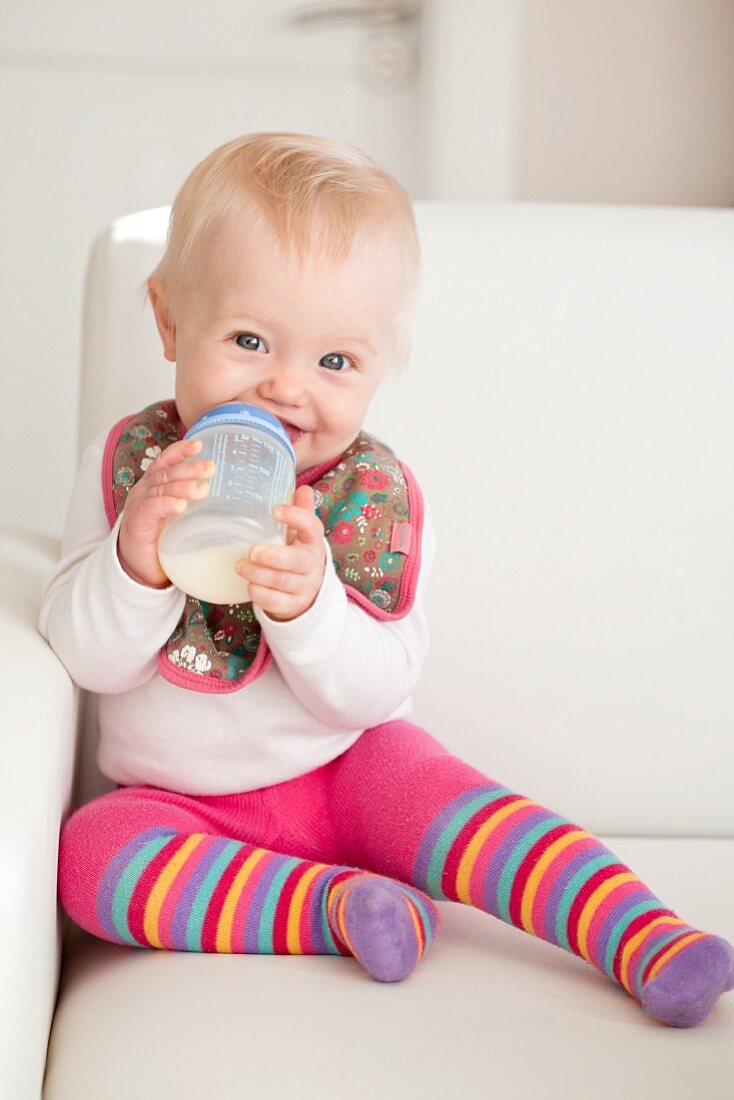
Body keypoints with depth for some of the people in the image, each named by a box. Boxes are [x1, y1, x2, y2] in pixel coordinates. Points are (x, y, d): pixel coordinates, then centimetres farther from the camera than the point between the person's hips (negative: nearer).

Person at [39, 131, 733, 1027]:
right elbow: (88, 660, -12)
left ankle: (647, 944, -26)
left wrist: (308, 603, -35)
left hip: (345, 769, -1)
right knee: (90, 855, -27)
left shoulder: (380, 498, -10)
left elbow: (367, 693, -15)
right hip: (177, 800, 1)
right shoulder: (126, 464, -9)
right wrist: (136, 561, -33)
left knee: (438, 797, -28)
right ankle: (332, 906, -27)